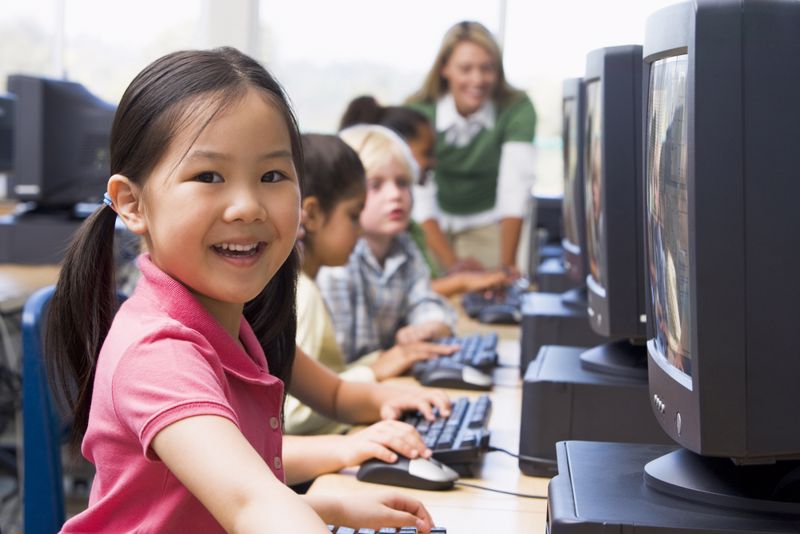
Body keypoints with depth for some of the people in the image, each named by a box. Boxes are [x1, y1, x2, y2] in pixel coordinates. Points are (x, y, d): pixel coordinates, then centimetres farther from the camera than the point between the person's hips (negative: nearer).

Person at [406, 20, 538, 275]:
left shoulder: (517, 109, -22)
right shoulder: (417, 111, -22)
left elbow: (515, 189, -28)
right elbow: (418, 192, -28)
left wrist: (507, 265, -38)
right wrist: (452, 263, -37)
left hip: (487, 222, 0)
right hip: (434, 224, 0)